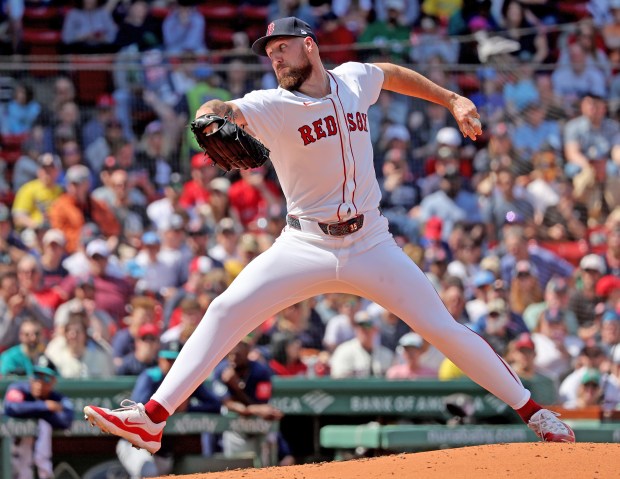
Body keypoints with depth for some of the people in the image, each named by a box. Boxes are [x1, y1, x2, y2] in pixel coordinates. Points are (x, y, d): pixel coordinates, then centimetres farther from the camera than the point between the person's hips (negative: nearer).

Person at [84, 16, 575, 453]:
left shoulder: (353, 80, 2)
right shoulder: (272, 106, -9)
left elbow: (391, 73, 25)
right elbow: (226, 110, -29)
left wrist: (452, 99, 23)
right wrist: (213, 117, -52)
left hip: (371, 246, 2)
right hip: (306, 246, -2)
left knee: (443, 329, 0)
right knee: (226, 311, -17)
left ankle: (532, 410, 14)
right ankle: (152, 418, -19)